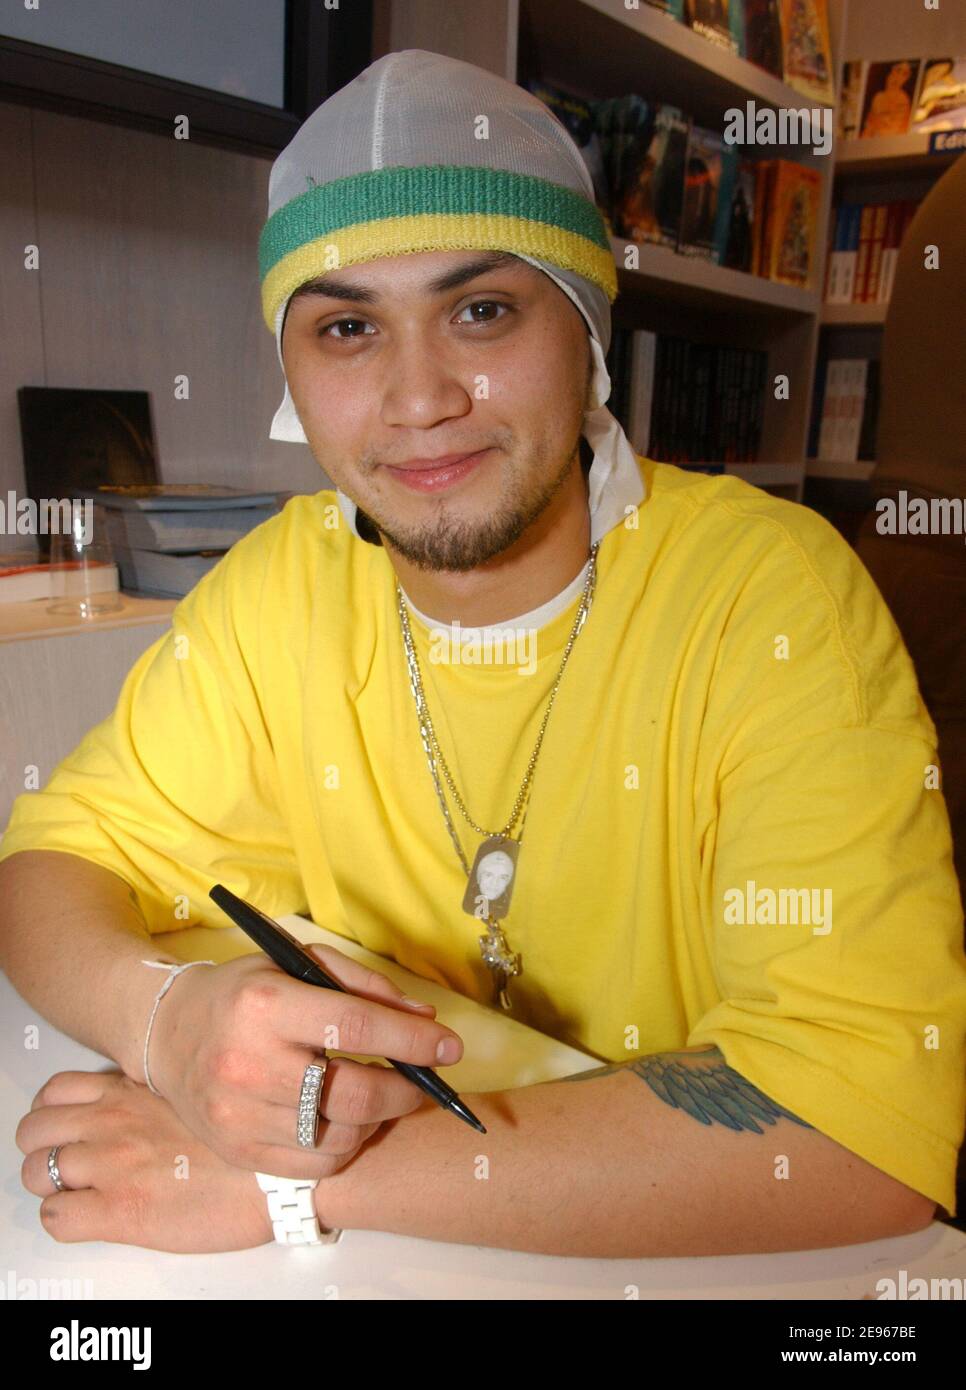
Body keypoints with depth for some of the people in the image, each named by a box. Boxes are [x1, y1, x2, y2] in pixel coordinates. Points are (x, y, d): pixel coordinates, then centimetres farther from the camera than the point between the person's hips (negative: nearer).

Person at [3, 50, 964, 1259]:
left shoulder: (768, 593, -21)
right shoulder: (286, 580, -7)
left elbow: (868, 1121, -27)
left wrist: (293, 1181, -28)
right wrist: (161, 1014, -24)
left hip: (698, 1256, -1)